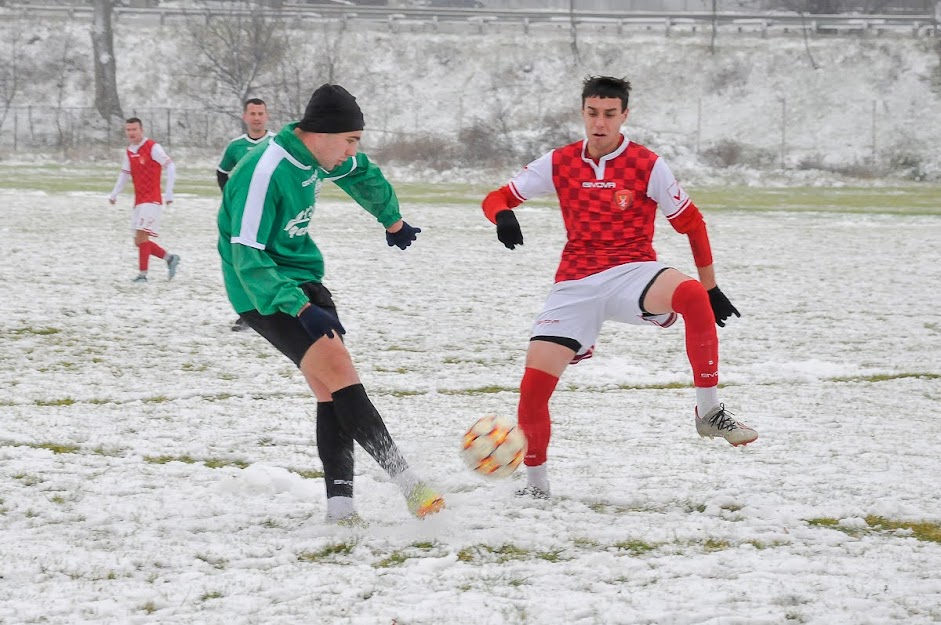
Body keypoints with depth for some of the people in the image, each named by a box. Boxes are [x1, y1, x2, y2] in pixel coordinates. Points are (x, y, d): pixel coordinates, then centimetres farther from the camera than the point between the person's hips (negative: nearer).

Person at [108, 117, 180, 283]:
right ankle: (169, 258, 20)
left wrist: (169, 193, -16)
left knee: (141, 236, -16)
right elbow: (125, 174, 24)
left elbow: (170, 167, -11)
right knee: (140, 241, 6)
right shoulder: (129, 151, 12)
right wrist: (114, 194, 18)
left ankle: (142, 274, -11)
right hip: (139, 201, 8)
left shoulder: (153, 147, -10)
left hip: (152, 200, -8)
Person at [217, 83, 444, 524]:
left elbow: (364, 176, 26)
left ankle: (340, 505, -2)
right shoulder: (263, 173, -24)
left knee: (331, 390, -2)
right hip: (265, 294, -9)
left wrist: (393, 222, 41)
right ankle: (406, 481, -25)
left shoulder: (316, 156, 2)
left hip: (303, 278, 9)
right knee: (339, 370, -22)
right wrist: (302, 309, -36)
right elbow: (247, 258, -28)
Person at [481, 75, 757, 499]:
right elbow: (496, 198, 7)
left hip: (633, 273, -2)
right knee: (534, 385, -10)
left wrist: (711, 288, 6)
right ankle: (536, 486, 14)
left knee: (694, 297, -36)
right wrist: (503, 215, -18)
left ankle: (709, 413, -24)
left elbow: (690, 223, 5)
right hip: (576, 285, 2)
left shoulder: (647, 166, -3)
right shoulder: (559, 163, 5)